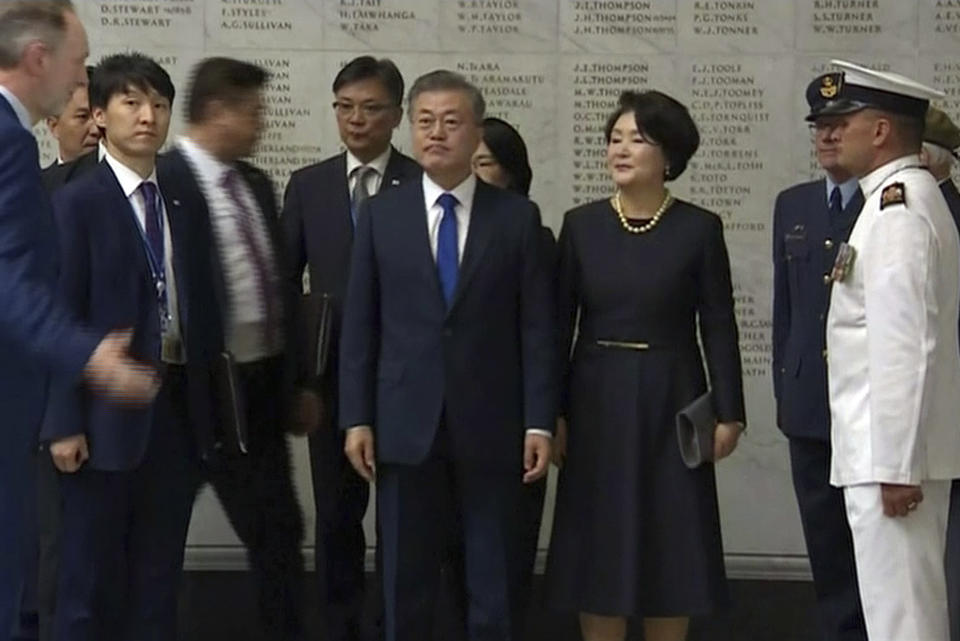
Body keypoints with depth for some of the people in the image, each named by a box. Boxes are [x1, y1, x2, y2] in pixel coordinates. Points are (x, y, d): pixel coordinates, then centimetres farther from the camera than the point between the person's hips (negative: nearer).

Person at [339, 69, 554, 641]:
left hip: (490, 426, -1)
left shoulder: (518, 217, 2)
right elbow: (360, 325, 5)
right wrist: (357, 418, -1)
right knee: (406, 582, 9)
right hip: (405, 425, 1)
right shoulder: (381, 215, 6)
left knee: (496, 584, 5)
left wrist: (539, 423, -6)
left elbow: (536, 328, 0)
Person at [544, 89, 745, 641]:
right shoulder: (581, 225, 2)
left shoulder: (699, 229, -2)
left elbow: (718, 326, -1)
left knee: (670, 544, 5)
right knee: (598, 546, 5)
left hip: (670, 403, -1)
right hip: (597, 401, 1)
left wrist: (729, 412, -4)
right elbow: (560, 323, 3)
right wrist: (551, 410, 0)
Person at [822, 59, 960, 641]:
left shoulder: (897, 209, -17)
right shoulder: (908, 199, 15)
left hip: (891, 449, -10)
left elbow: (905, 347, -23)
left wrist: (895, 464, -22)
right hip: (895, 445, 10)